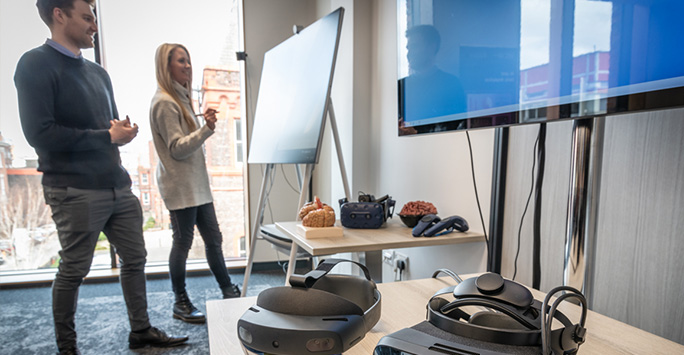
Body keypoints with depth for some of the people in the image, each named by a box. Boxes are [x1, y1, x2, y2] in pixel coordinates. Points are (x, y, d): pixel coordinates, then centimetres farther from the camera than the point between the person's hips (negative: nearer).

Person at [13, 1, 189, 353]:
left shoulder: (98, 72, 18)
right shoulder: (36, 64, -6)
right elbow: (40, 133, -16)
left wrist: (124, 130, 0)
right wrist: (107, 136, -13)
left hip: (117, 185, 7)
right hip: (75, 191, -7)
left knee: (135, 259, 11)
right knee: (73, 270, 5)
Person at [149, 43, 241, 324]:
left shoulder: (181, 98, 20)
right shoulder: (164, 102, -11)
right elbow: (177, 148, -17)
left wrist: (206, 124, 16)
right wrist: (207, 129, -26)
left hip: (197, 184, 9)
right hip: (179, 187, -9)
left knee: (213, 238, 12)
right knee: (183, 242, -1)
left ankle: (229, 292, 23)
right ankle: (181, 304, 15)